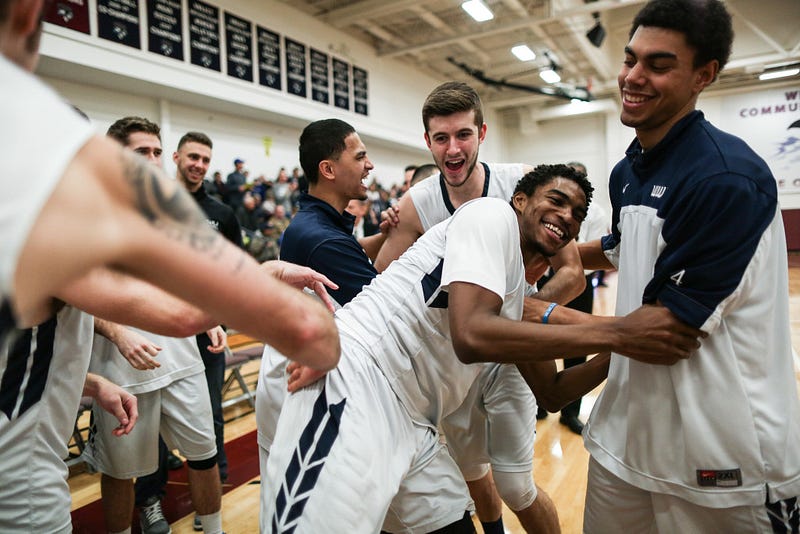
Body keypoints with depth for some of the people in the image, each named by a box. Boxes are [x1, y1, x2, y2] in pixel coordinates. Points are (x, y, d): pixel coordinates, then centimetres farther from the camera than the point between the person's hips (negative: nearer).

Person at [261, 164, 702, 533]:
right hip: (351, 386, -9)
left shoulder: (520, 295, 18)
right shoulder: (493, 215, -7)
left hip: (409, 424, 9)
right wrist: (615, 332, -20)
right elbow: (471, 335, -24)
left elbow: (553, 392, 23)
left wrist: (622, 352, 8)